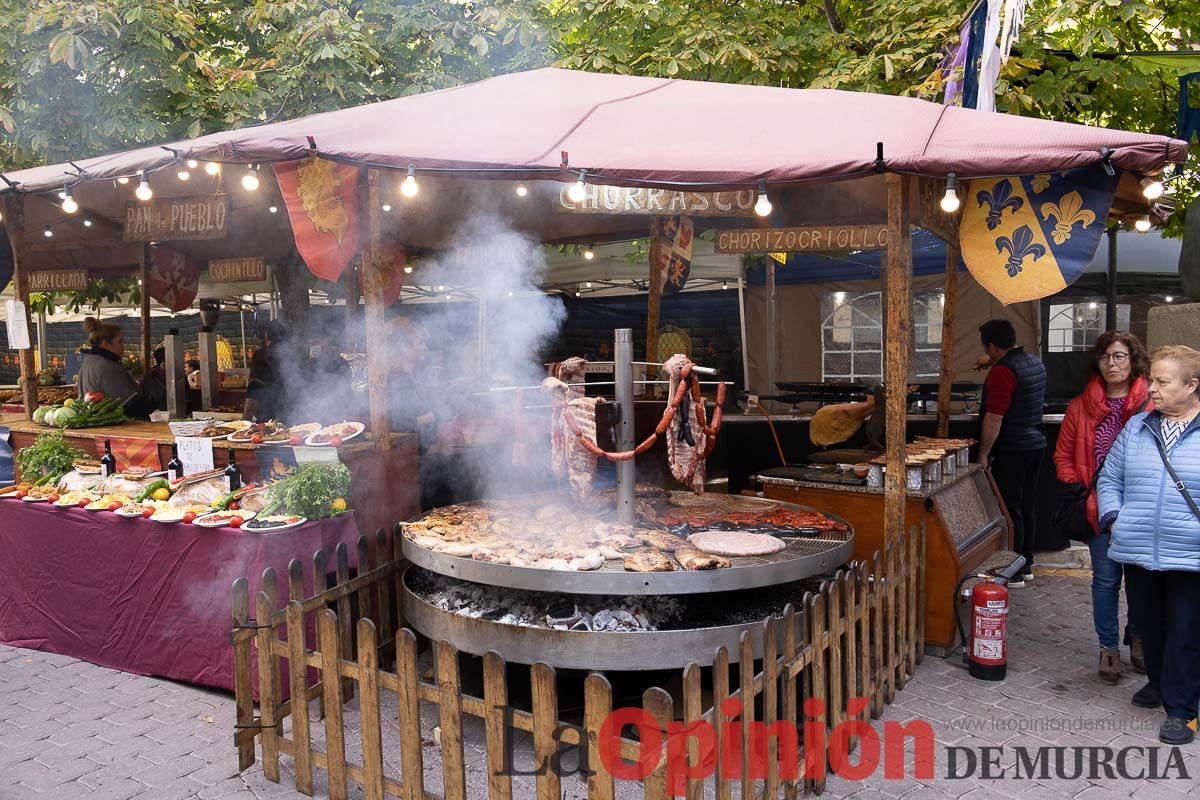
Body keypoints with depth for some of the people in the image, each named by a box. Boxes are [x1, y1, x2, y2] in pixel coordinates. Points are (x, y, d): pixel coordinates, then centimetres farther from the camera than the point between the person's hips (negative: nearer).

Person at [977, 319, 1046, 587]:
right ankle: (1026, 565, 25)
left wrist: (983, 454, -17)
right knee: (1028, 508, 15)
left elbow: (994, 417, -23)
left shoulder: (1002, 371, -19)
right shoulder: (1035, 362, 10)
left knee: (1010, 510, -3)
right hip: (1036, 443, 9)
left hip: (1012, 450, -9)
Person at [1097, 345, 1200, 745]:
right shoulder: (1137, 428, 7)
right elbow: (1110, 479, 14)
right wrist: (1113, 518, 1)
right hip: (1137, 551, 4)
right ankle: (1158, 682, 40)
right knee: (1147, 622, 19)